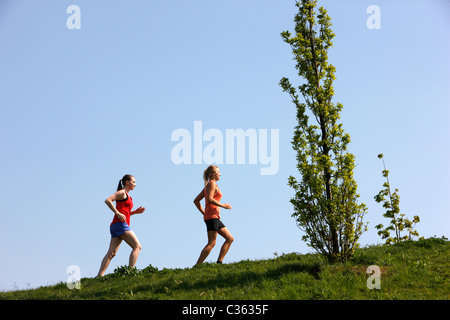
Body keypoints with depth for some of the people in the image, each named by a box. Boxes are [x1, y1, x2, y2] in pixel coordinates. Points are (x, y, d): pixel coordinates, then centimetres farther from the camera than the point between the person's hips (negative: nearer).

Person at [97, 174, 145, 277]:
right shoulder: (122, 192, -1)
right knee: (137, 246, -11)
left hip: (115, 226, 9)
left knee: (111, 253, -1)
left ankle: (99, 275, -10)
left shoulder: (127, 196, 26)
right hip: (120, 224, -9)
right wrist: (118, 213, -18)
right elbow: (107, 200, -14)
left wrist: (136, 211, 18)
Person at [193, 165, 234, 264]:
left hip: (215, 218, 10)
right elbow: (209, 199, -21)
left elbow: (196, 201, 21)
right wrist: (223, 205, -14)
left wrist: (203, 213, 16)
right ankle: (197, 266, -17)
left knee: (230, 239, 8)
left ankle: (219, 262, 1)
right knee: (211, 243, -14)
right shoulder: (212, 184, -6)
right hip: (212, 216, -10)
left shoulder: (208, 185, 21)